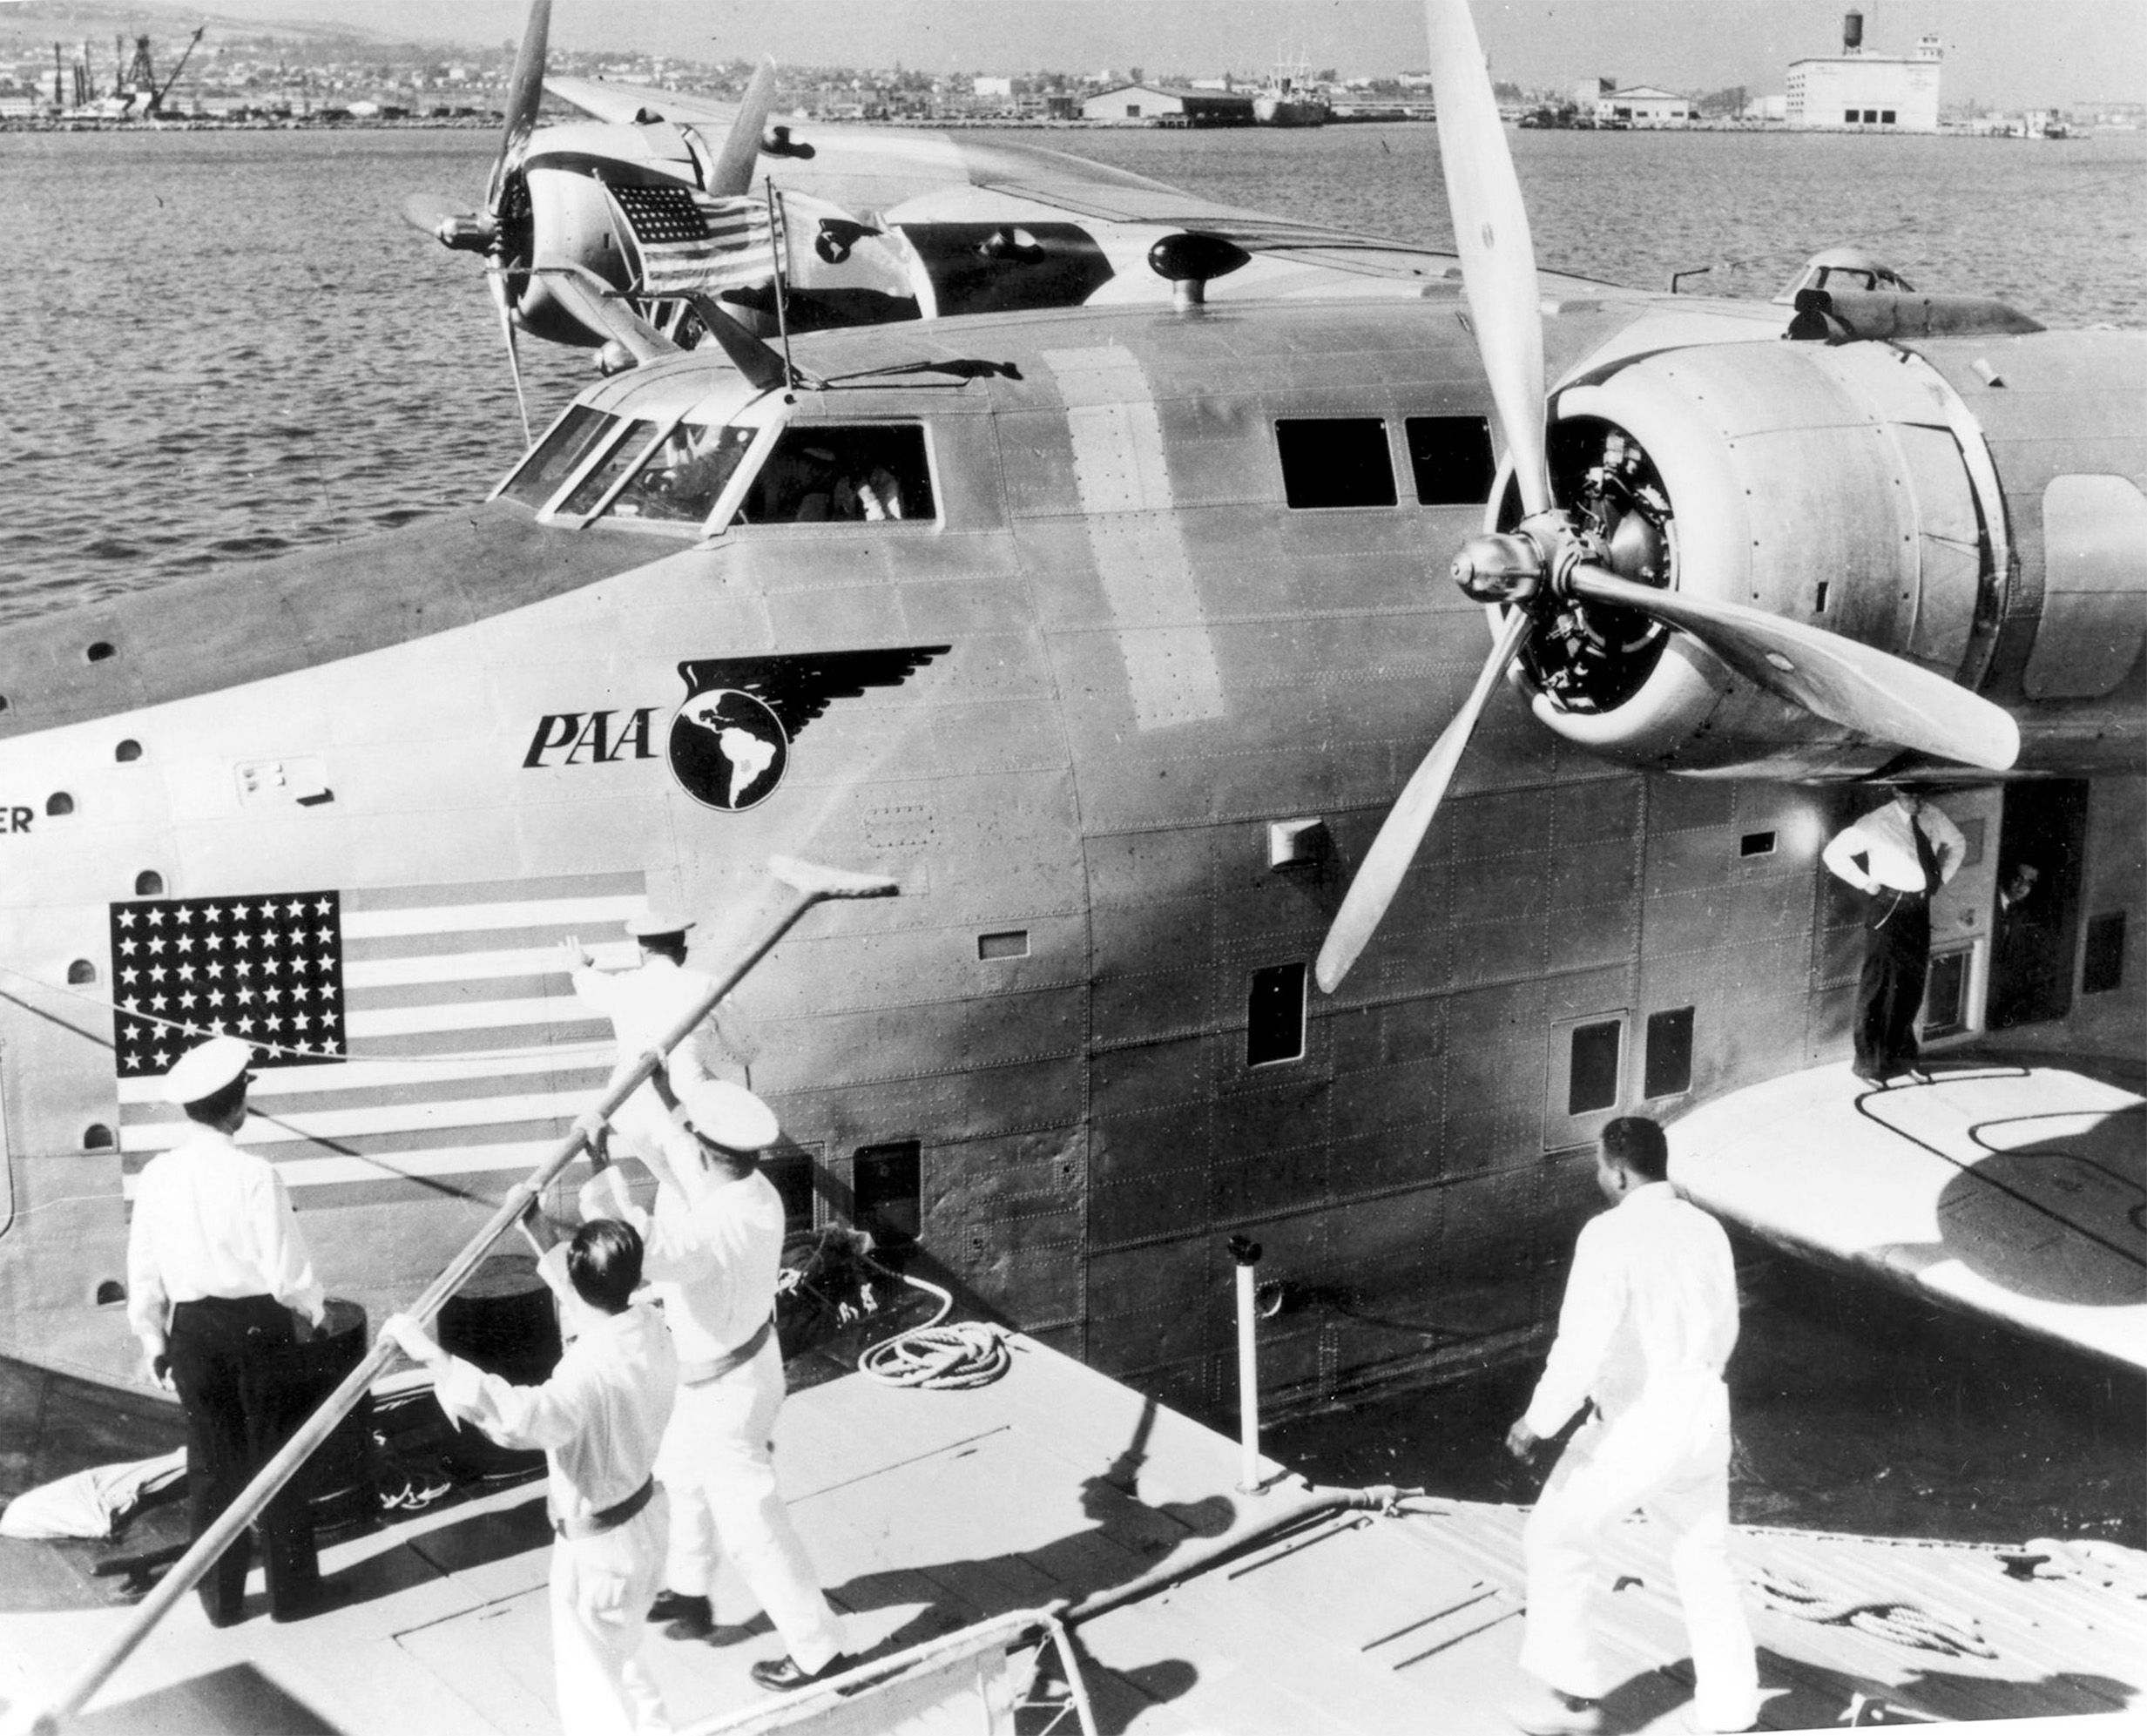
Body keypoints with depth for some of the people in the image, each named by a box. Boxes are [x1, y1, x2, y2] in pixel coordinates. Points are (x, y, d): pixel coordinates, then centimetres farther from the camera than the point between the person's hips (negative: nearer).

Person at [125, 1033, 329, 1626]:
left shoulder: (156, 1176, -5)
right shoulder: (253, 1175, -18)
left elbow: (143, 1270, 3)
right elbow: (286, 1268, -14)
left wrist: (154, 1343, 15)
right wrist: (308, 1312, 6)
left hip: (193, 1329, 3)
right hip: (257, 1322, -3)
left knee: (211, 1462, 14)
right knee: (276, 1457, 10)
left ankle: (220, 1598, 22)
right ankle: (291, 1591, 19)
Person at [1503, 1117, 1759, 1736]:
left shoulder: (1610, 1235, -19)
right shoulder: (1705, 1229, 4)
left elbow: (1582, 1346, -23)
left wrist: (1538, 1421, -11)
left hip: (1634, 1426, -6)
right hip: (1703, 1417, 6)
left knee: (1558, 1541, 12)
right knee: (1704, 1564, 19)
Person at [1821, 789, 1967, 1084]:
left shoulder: (1932, 817, 2)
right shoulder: (1876, 824, -13)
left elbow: (1957, 844, 22)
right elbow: (1833, 853, -12)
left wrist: (1942, 877, 11)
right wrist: (1864, 883, -11)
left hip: (1920, 904, 5)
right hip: (1888, 905, -5)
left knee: (1912, 985, 13)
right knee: (1880, 986, -2)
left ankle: (1902, 1055, 27)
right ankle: (1868, 1062, 7)